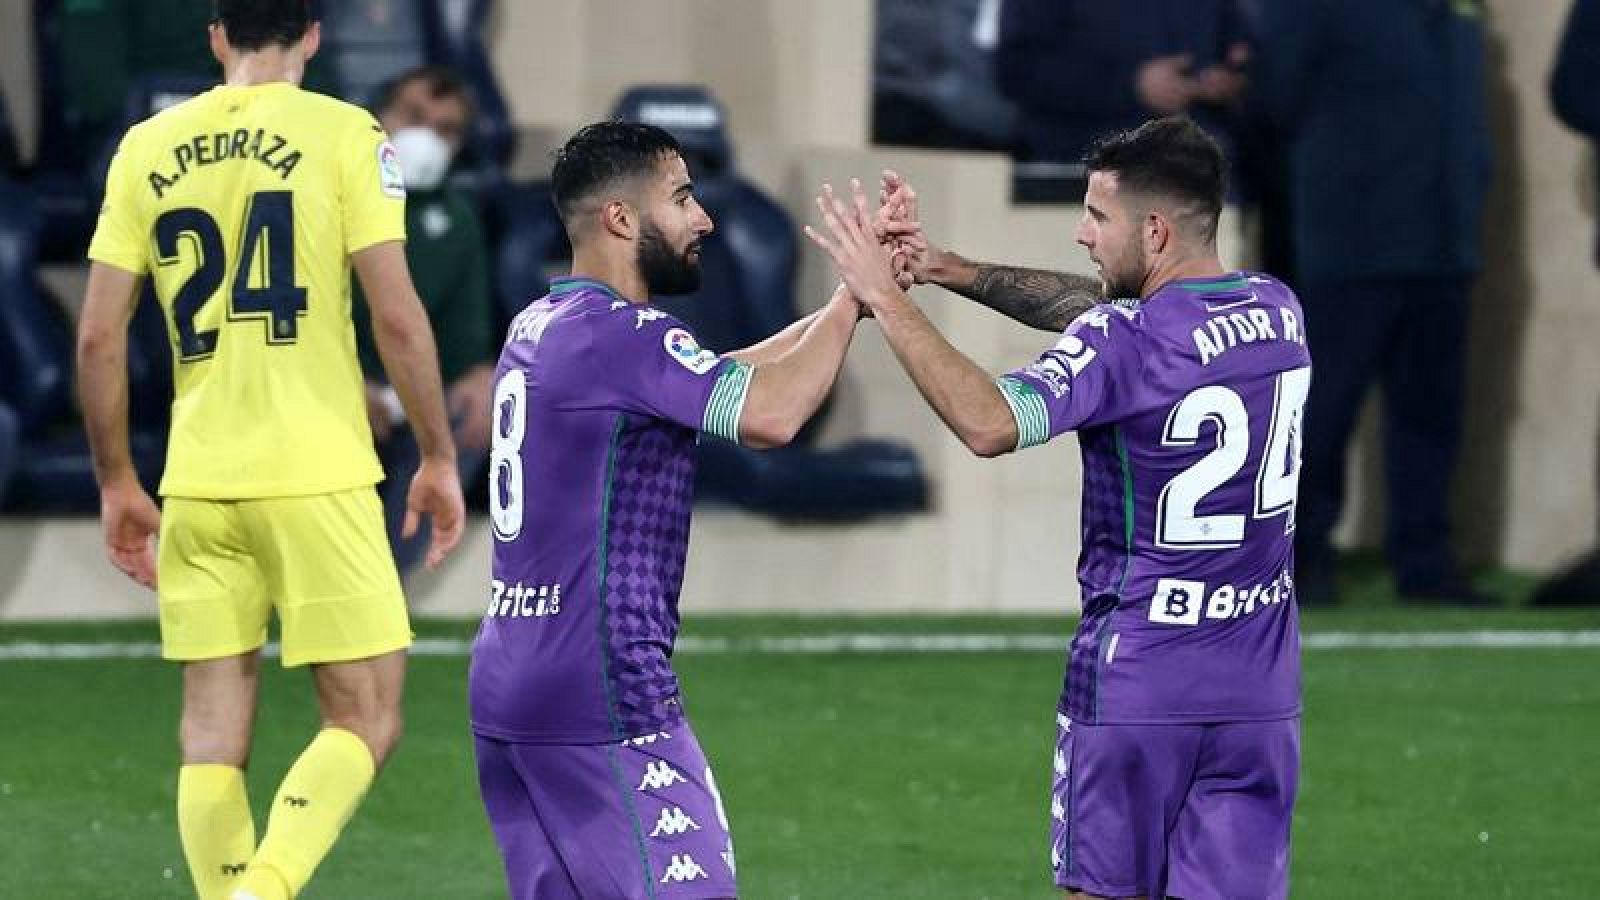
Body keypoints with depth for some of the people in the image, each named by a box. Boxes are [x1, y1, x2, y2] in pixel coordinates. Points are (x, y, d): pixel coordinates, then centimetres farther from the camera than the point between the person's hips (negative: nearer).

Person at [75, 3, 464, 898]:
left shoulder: (148, 148, 8)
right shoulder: (343, 134, -3)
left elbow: (98, 336, 7)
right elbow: (397, 315, -7)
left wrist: (118, 483, 16)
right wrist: (440, 459, 3)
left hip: (197, 484, 4)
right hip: (316, 478, -4)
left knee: (214, 736, 9)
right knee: (365, 719, 2)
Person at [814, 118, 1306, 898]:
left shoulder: (1124, 342, -16)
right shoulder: (1277, 312, 7)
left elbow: (990, 424, -29)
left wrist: (886, 298, -22)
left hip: (1136, 681, -5)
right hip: (1261, 690, 5)